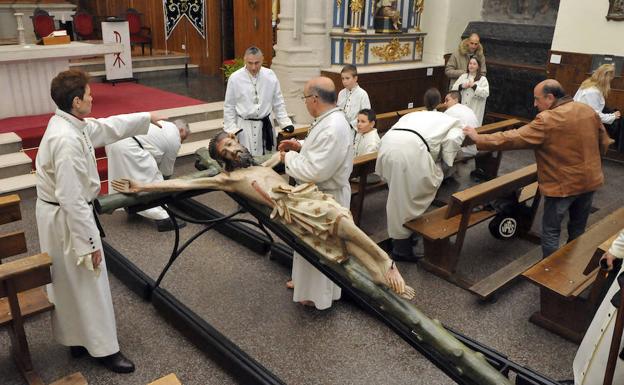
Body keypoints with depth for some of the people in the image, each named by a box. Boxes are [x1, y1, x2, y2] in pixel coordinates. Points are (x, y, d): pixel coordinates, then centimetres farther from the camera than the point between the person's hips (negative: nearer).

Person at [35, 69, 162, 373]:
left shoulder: (70, 124, 1)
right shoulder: (66, 140, -29)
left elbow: (109, 127, 19)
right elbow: (71, 198, -29)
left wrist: (146, 117, 29)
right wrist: (89, 242, -23)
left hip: (62, 214, 10)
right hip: (66, 219, -10)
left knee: (72, 284, 21)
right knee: (86, 285, 4)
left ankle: (78, 338, 38)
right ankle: (103, 348, 21)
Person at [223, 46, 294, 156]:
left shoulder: (270, 76, -2)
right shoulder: (235, 78, -8)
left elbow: (278, 102, 7)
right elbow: (229, 107, 0)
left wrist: (285, 122, 4)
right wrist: (231, 129, -3)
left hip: (265, 125, 2)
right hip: (244, 127, -2)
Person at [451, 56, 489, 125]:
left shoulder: (483, 79, 0)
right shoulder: (463, 76, 11)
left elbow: (486, 93, -13)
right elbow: (453, 89, 9)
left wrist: (474, 86, -17)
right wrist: (461, 86, -9)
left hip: (475, 111, -3)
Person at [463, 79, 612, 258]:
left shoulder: (547, 120, -22)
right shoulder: (588, 110, 1)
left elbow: (514, 138, -23)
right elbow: (604, 142, 10)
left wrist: (479, 139, -18)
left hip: (564, 184, -8)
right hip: (590, 179, 8)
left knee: (551, 231, 8)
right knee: (578, 229, 21)